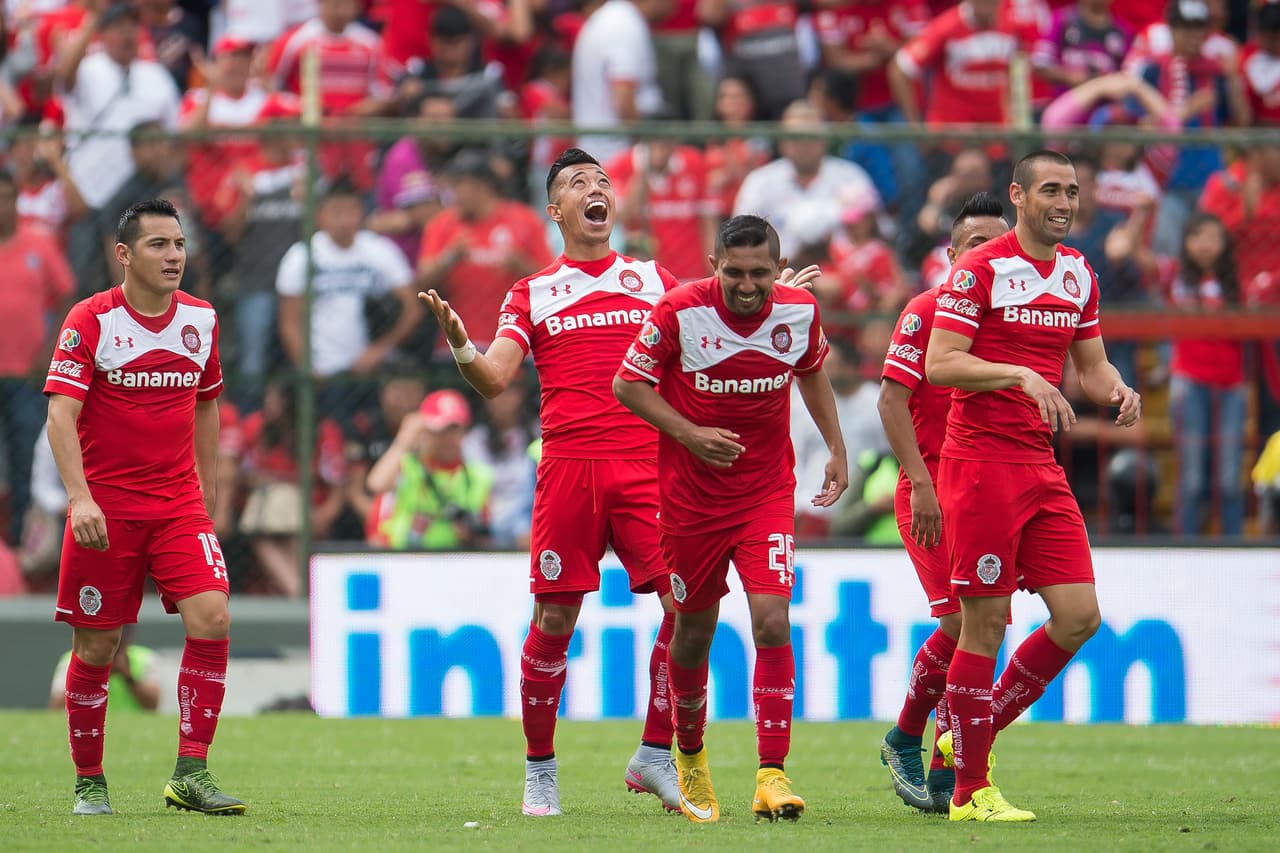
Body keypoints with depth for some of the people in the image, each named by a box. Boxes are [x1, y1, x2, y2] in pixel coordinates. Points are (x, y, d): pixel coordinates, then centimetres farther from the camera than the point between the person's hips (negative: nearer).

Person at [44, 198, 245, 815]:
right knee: (96, 646, 1)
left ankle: (191, 773, -10)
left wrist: (206, 490, 19)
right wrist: (79, 497, -28)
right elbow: (61, 412, -16)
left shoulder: (200, 319, 7)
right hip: (104, 507, -3)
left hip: (179, 504, 3)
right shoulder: (90, 320, -9)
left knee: (211, 618, -15)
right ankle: (89, 783, 17)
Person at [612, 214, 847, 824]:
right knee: (694, 629, 10)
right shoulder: (680, 311, -16)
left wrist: (836, 449, 13)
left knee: (772, 620, -16)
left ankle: (772, 775, -15)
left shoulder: (800, 312, -6)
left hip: (767, 492, 1)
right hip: (691, 493, -1)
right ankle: (690, 758, 36)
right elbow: (628, 384, -7)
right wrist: (690, 434, -18)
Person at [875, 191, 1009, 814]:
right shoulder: (928, 310, -5)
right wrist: (921, 482, -16)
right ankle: (904, 739, 6)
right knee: (962, 619, -15)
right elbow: (892, 399, -9)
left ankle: (944, 777, 7)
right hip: (933, 492, -6)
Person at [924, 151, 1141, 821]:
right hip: (979, 462, -7)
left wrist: (1117, 391, -2)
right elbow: (939, 364, -14)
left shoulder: (1079, 274, 14)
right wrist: (1022, 375, -25)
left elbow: (1091, 366, 20)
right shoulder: (979, 269, -8)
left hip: (1042, 466, 7)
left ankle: (971, 734, 17)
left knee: (1079, 617, 0)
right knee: (984, 623, -5)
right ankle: (970, 790, 2)